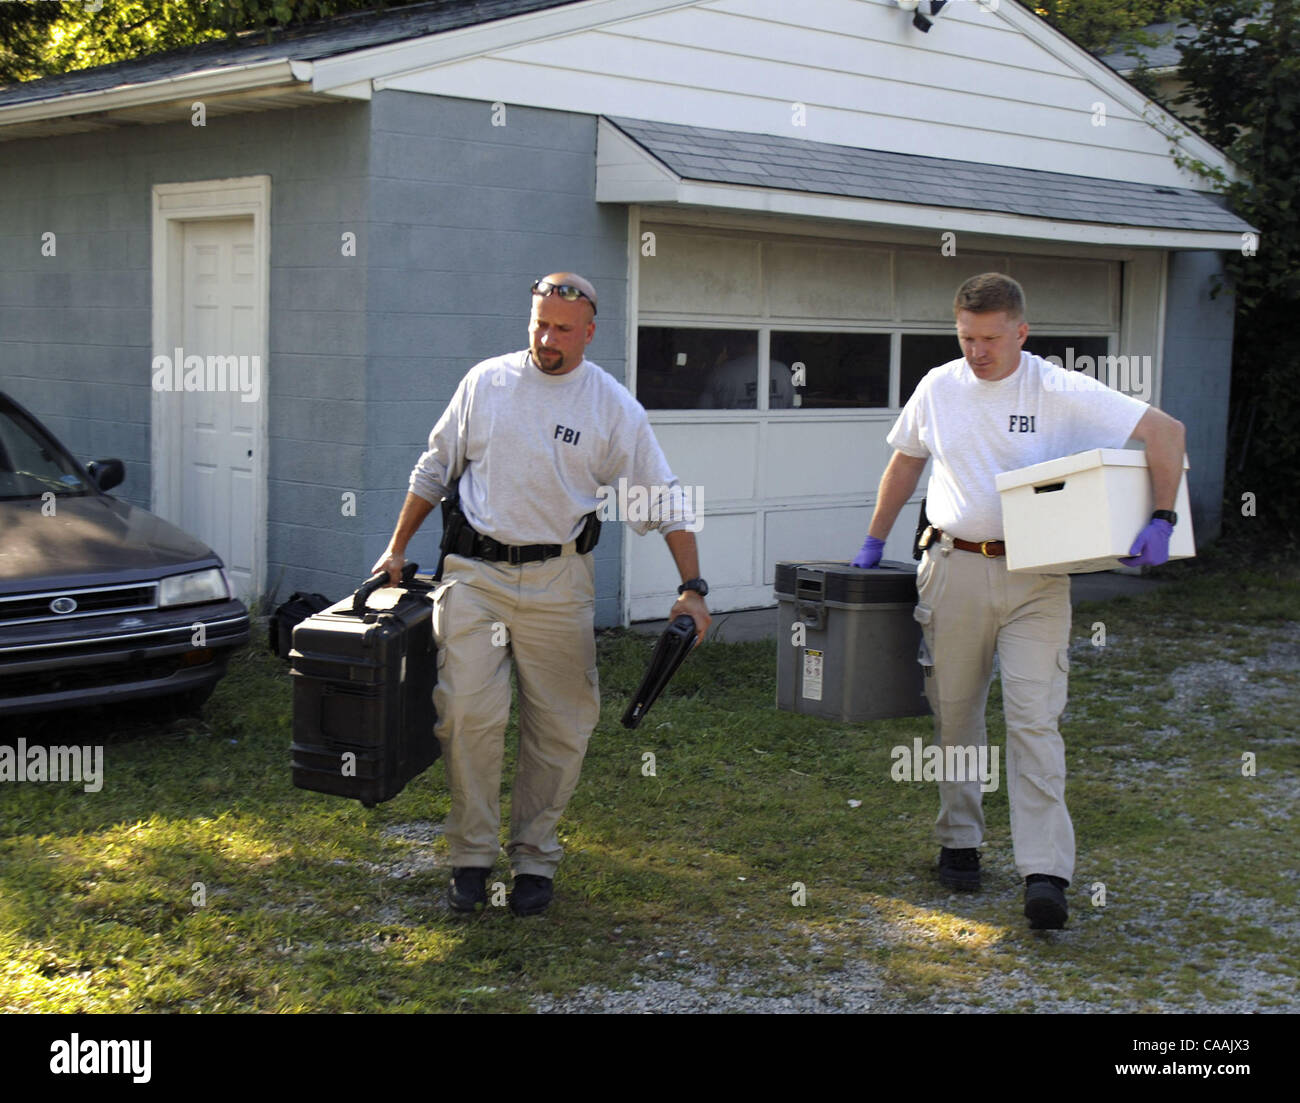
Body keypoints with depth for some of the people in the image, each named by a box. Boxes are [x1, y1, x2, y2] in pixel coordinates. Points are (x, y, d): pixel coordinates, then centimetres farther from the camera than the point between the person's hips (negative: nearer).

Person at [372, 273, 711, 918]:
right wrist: (397, 548, 13)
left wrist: (691, 587, -6)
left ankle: (534, 858, 18)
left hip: (558, 582, 0)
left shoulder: (614, 407, 0)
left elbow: (663, 502, 1)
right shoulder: (485, 382, 4)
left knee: (558, 726, 3)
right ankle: (470, 856, 6)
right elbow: (435, 470, 14)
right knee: (469, 713, -7)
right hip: (475, 573, 0)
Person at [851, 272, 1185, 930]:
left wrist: (1162, 518, -16)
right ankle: (958, 843, 28)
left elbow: (1165, 432, -7)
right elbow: (906, 462, 21)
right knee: (953, 714, 11)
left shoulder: (1061, 393, -6)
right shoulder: (938, 388, 6)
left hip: (1034, 577, -3)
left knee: (1034, 718, -10)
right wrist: (874, 543, 21)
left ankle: (1045, 873, -11)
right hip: (953, 570, 4)